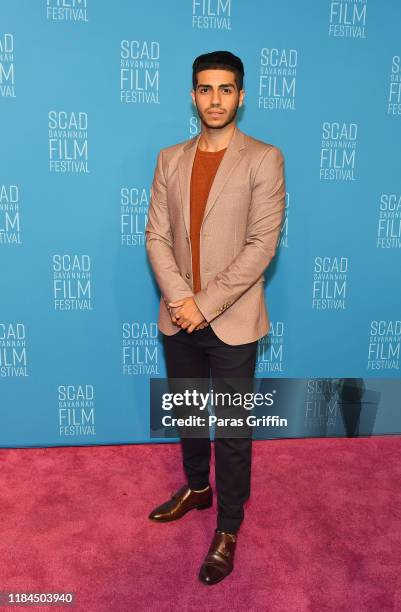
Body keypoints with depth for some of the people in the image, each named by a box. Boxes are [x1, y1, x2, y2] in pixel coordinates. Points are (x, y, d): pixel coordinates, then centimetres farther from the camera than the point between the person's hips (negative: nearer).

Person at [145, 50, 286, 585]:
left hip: (232, 321, -4)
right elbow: (156, 236, 1)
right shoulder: (170, 159, 7)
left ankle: (228, 530, 28)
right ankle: (196, 487, 46)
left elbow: (262, 245, -13)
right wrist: (180, 300, -13)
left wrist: (205, 305, -16)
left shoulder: (264, 159, -6)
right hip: (178, 317, 5)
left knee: (232, 432, 7)